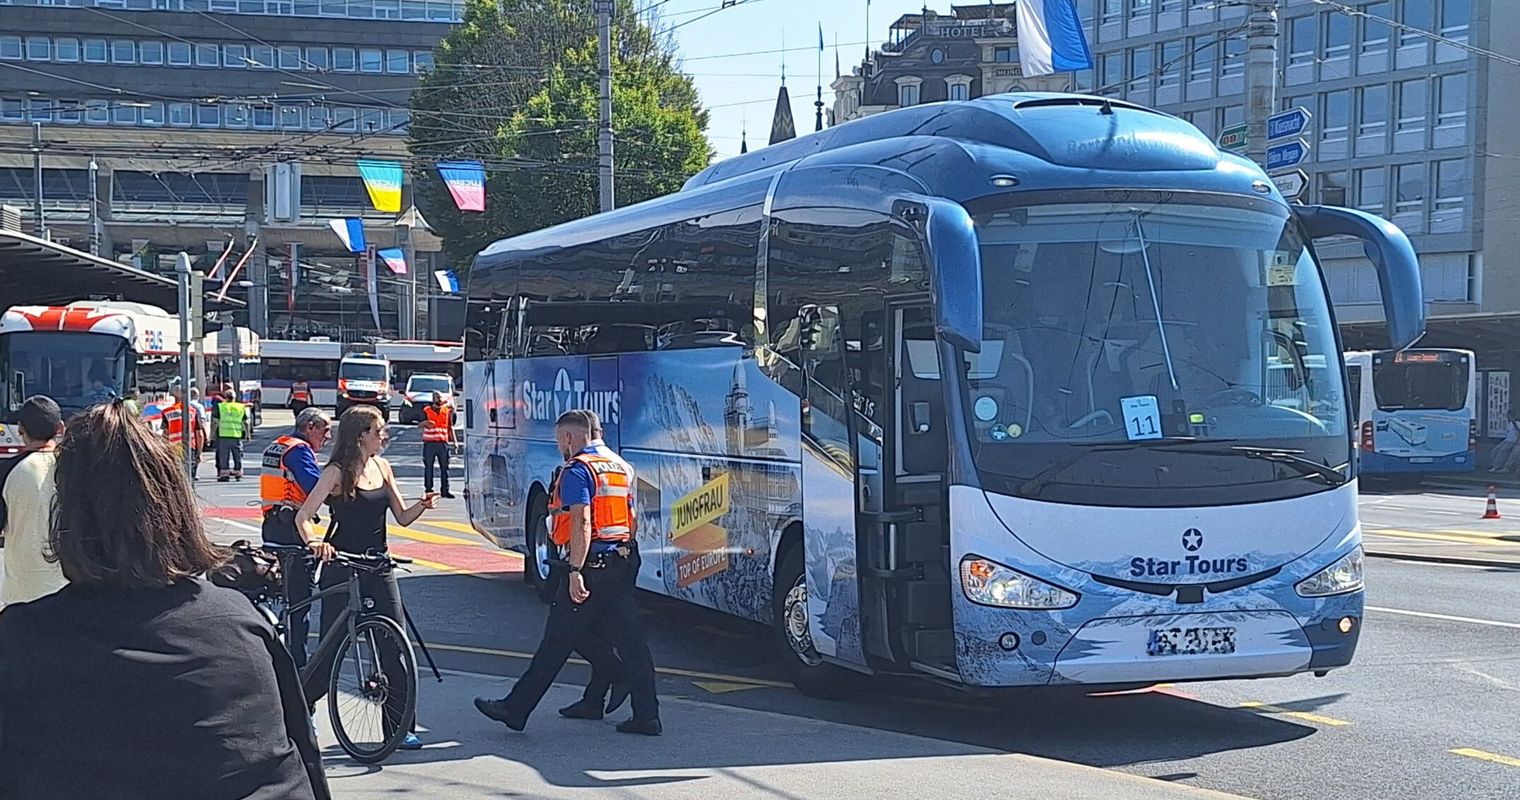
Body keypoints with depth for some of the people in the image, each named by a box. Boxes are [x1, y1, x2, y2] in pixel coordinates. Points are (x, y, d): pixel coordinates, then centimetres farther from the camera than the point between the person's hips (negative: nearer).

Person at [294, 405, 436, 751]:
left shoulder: (382, 467, 9)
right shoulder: (337, 472, -9)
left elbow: (402, 517, 11)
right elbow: (303, 517, -13)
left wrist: (422, 506, -9)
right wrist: (315, 543, -32)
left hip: (377, 567, 5)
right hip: (341, 569, -5)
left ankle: (400, 727, 3)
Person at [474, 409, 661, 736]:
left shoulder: (576, 470, -10)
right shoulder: (621, 467, 17)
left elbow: (582, 522, -21)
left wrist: (575, 571, -23)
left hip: (590, 565, -8)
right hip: (621, 563, 8)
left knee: (557, 641, -2)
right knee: (630, 641, 7)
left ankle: (516, 709, 7)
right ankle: (647, 716, 6)